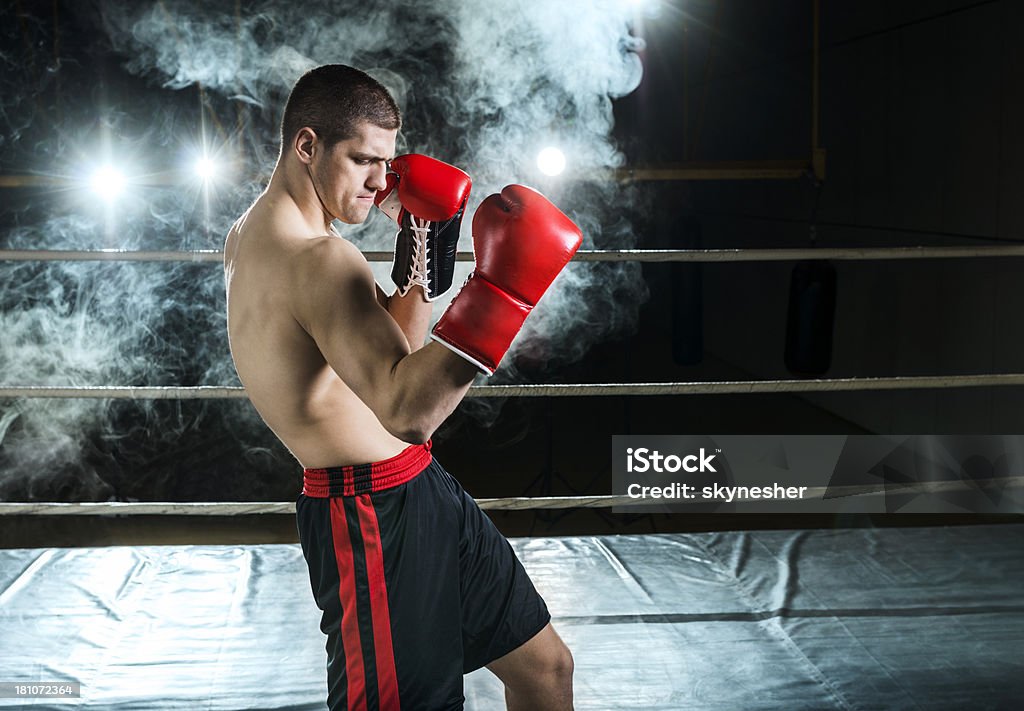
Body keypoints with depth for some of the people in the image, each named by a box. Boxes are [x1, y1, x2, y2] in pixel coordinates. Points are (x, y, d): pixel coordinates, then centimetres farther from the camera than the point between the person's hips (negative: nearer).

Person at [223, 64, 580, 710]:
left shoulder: (249, 239, 10)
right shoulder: (317, 260, -22)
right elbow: (404, 412, -37)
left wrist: (421, 271, 8)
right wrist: (497, 293, -40)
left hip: (422, 490, 11)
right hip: (375, 518, -11)